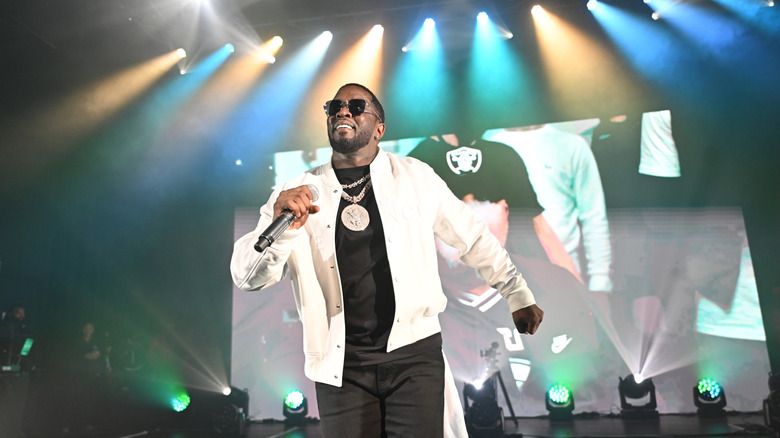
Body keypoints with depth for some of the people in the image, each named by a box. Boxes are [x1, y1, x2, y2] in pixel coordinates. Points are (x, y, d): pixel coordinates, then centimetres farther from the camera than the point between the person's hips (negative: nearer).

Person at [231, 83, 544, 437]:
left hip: (413, 355, 0)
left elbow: (473, 239, 12)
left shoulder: (416, 177, 3)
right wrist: (280, 226, -24)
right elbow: (246, 276, -4)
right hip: (340, 367, 1)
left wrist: (519, 297, 17)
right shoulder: (297, 194, 3)